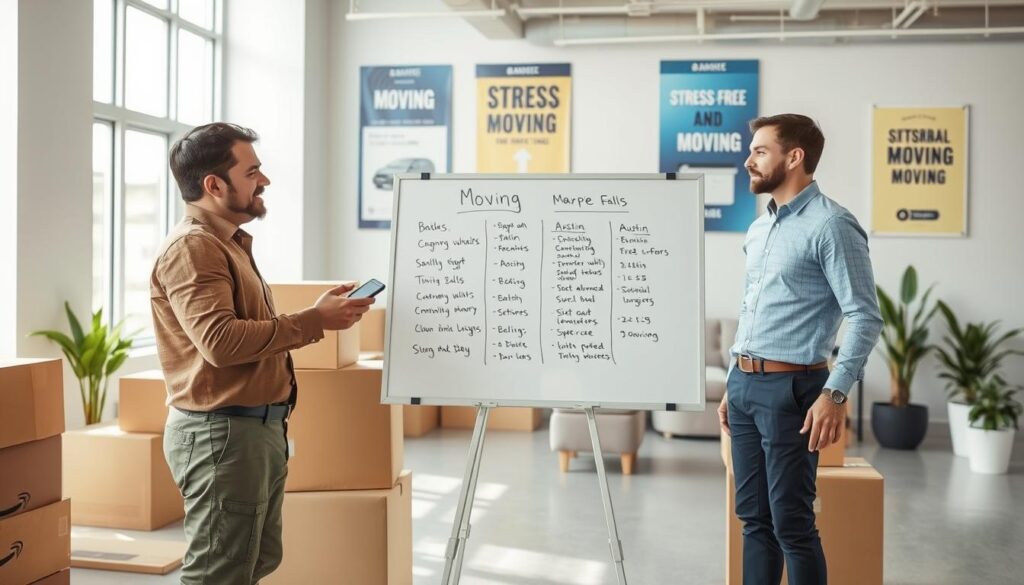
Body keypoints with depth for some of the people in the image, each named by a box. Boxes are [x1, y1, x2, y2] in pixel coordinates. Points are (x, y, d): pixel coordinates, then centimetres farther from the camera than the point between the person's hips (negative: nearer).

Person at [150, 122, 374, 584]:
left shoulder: (229, 243, 18)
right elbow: (221, 340, -28)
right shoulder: (192, 247, -16)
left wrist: (317, 313, 9)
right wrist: (315, 321, -21)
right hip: (221, 432, -11)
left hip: (257, 427, 11)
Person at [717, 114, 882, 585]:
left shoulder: (830, 225, -11)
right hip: (744, 385, 8)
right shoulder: (759, 229, 15)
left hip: (789, 388, -8)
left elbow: (865, 317, -15)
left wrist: (834, 394, -23)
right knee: (754, 517, 13)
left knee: (791, 523, -2)